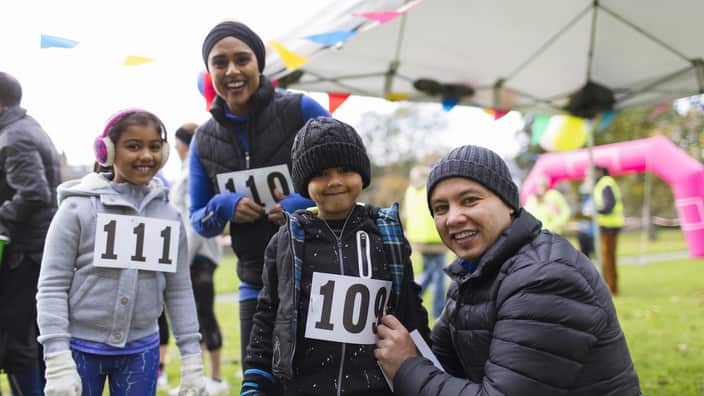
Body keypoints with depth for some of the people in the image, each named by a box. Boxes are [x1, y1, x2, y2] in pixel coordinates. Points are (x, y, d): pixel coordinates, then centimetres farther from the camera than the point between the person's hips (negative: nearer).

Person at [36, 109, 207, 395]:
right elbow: (52, 287, -7)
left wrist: (192, 361, 4)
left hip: (141, 351, 3)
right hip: (80, 348, -3)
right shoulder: (78, 208, -8)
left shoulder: (169, 216, 2)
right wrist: (58, 362, -12)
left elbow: (179, 291, 6)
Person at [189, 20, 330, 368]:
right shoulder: (204, 140, 3)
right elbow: (198, 221, 9)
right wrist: (223, 207, -13)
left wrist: (304, 205, -18)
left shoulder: (301, 111, -9)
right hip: (256, 286, 3)